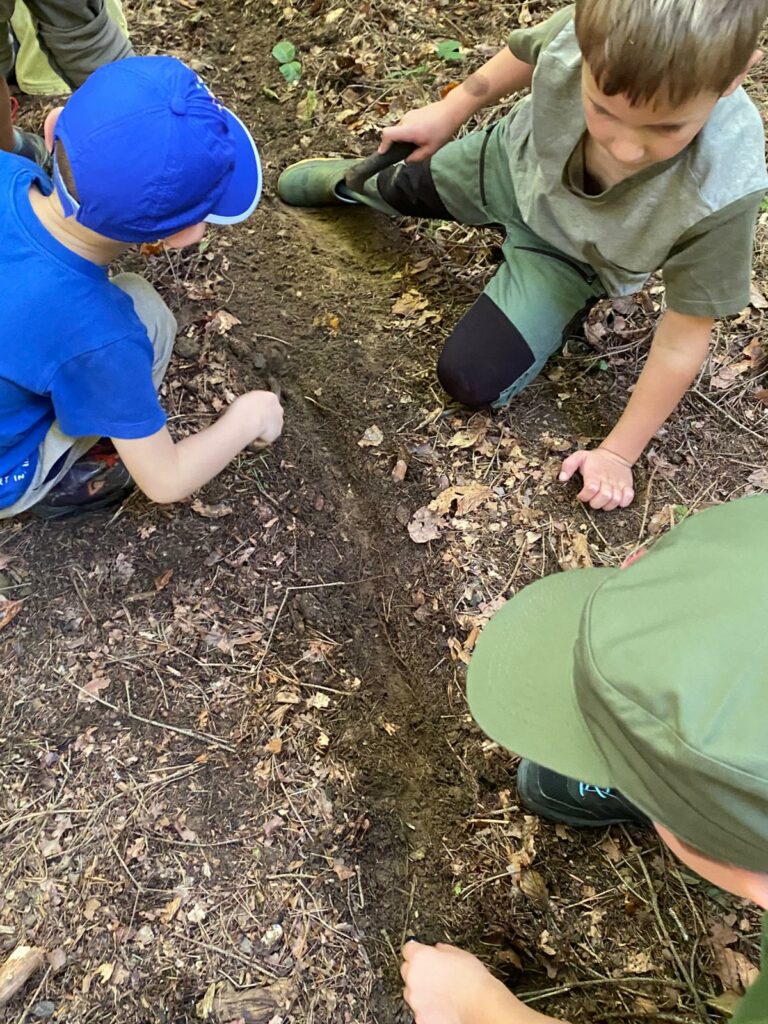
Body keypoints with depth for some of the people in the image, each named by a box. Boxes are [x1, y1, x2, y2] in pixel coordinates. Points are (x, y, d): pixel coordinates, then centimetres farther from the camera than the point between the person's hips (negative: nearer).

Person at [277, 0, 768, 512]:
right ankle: (352, 180, 59)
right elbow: (526, 53, -9)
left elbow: (683, 340, -28)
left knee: (471, 379, -7)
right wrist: (448, 111, 2)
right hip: (511, 162, 3)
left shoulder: (722, 192, -41)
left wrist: (618, 453, -21)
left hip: (569, 255, -2)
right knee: (398, 184, 20)